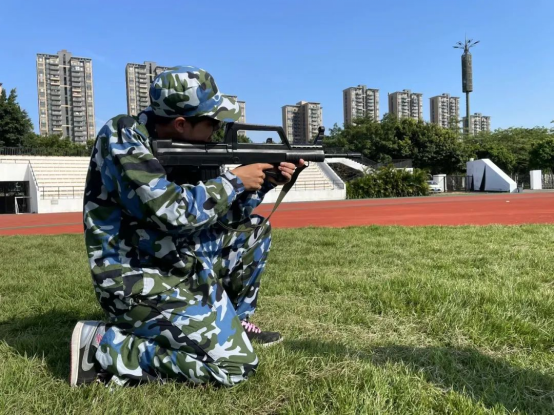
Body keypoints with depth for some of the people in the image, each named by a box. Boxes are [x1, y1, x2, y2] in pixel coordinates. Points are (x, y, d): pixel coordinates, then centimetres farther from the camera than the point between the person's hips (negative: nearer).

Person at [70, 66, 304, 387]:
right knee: (235, 365, -11)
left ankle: (233, 323, 24)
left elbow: (220, 215, 13)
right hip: (142, 283, -9)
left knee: (255, 230, 14)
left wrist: (263, 183, 1)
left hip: (180, 266, 9)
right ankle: (101, 346, -4)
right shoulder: (122, 138, -19)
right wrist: (235, 180, -17)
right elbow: (174, 211, -30)